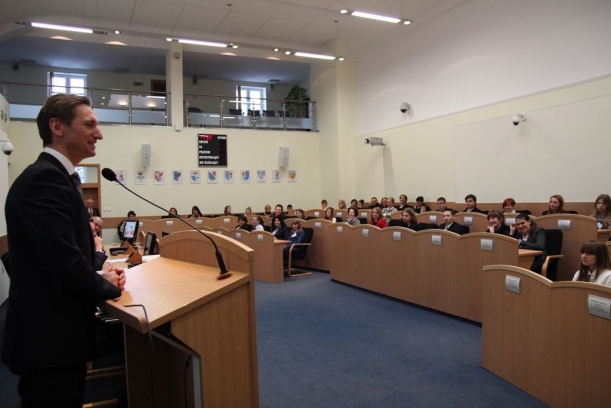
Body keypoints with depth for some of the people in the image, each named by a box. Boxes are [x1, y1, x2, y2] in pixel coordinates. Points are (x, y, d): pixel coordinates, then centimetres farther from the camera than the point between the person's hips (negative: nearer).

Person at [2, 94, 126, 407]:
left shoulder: (55, 176, 12)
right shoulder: (44, 177, -21)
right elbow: (64, 261, -28)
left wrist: (99, 276, 1)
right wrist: (107, 286, -10)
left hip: (56, 332, 10)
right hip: (49, 336, -10)